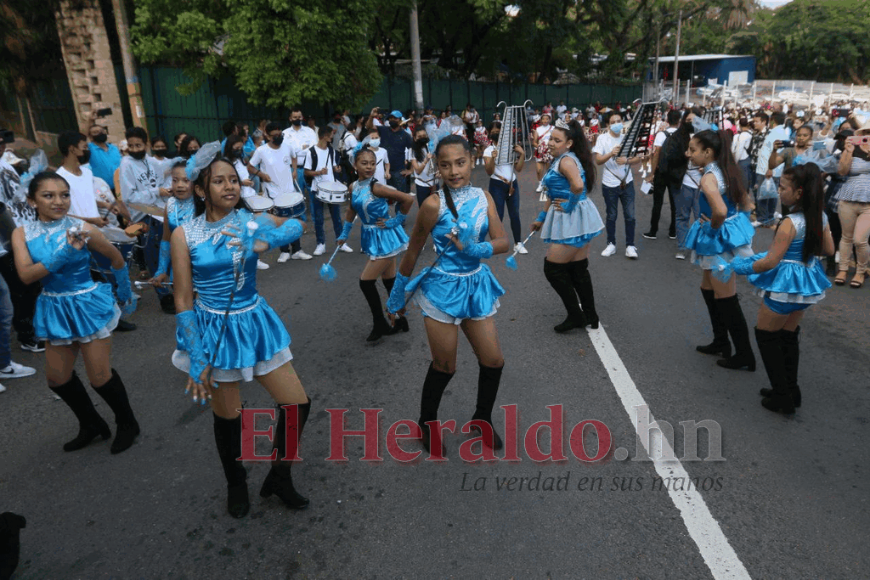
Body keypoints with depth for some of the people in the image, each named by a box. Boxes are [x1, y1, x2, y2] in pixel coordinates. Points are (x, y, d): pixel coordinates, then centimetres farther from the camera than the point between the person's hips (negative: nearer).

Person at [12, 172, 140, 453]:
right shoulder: (22, 234, -5)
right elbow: (26, 275, -19)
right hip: (56, 309, 5)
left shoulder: (82, 228, -14)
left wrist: (126, 293, 10)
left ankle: (127, 424, 26)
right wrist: (63, 256, -32)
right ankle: (91, 426, 36)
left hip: (87, 304, -4)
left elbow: (116, 258, 0)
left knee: (100, 377, 1)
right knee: (57, 378, 13)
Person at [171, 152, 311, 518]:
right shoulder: (184, 235, -7)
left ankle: (279, 477, 28)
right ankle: (236, 484, 41)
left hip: (255, 323, 3)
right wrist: (197, 360, -11)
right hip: (213, 331, -2)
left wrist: (265, 241, -36)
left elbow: (295, 225, -15)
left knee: (297, 405, 2)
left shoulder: (252, 221, -1)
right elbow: (183, 302, -7)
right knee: (227, 417, 11)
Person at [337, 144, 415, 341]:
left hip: (385, 237, -8)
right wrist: (344, 234, 15)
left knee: (366, 281, -6)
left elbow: (408, 199, -23)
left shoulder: (376, 187, -22)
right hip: (372, 237, 8)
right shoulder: (353, 187, 1)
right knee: (389, 281, 16)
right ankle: (401, 321, 30)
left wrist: (396, 221, -15)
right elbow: (352, 210, 17)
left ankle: (380, 325, 10)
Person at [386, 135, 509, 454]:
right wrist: (397, 294, 1)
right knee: (444, 366, 7)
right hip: (443, 288, -5)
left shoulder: (484, 197, -2)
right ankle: (427, 422, 32)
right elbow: (413, 250, -7)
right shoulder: (434, 204, -15)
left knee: (493, 360, 10)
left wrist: (474, 249, -28)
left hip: (476, 285, 5)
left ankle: (482, 417, 35)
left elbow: (502, 242, -8)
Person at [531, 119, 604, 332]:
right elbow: (553, 195, 21)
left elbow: (578, 186, -34)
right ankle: (590, 315, 24)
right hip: (573, 221, 10)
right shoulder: (559, 160, 15)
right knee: (578, 268, 15)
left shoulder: (566, 160, -16)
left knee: (553, 268, -2)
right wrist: (542, 217, 24)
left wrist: (569, 205, -19)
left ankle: (575, 316, 7)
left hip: (572, 219, -10)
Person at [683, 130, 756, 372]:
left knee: (726, 299, 3)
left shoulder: (708, 178, -23)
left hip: (719, 240, -10)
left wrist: (714, 226, -19)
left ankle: (744, 355, 15)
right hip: (730, 232, 10)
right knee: (709, 289, 22)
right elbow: (746, 205, 14)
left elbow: (720, 211, -38)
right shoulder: (726, 170, 6)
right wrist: (734, 222, 13)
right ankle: (721, 342, 34)